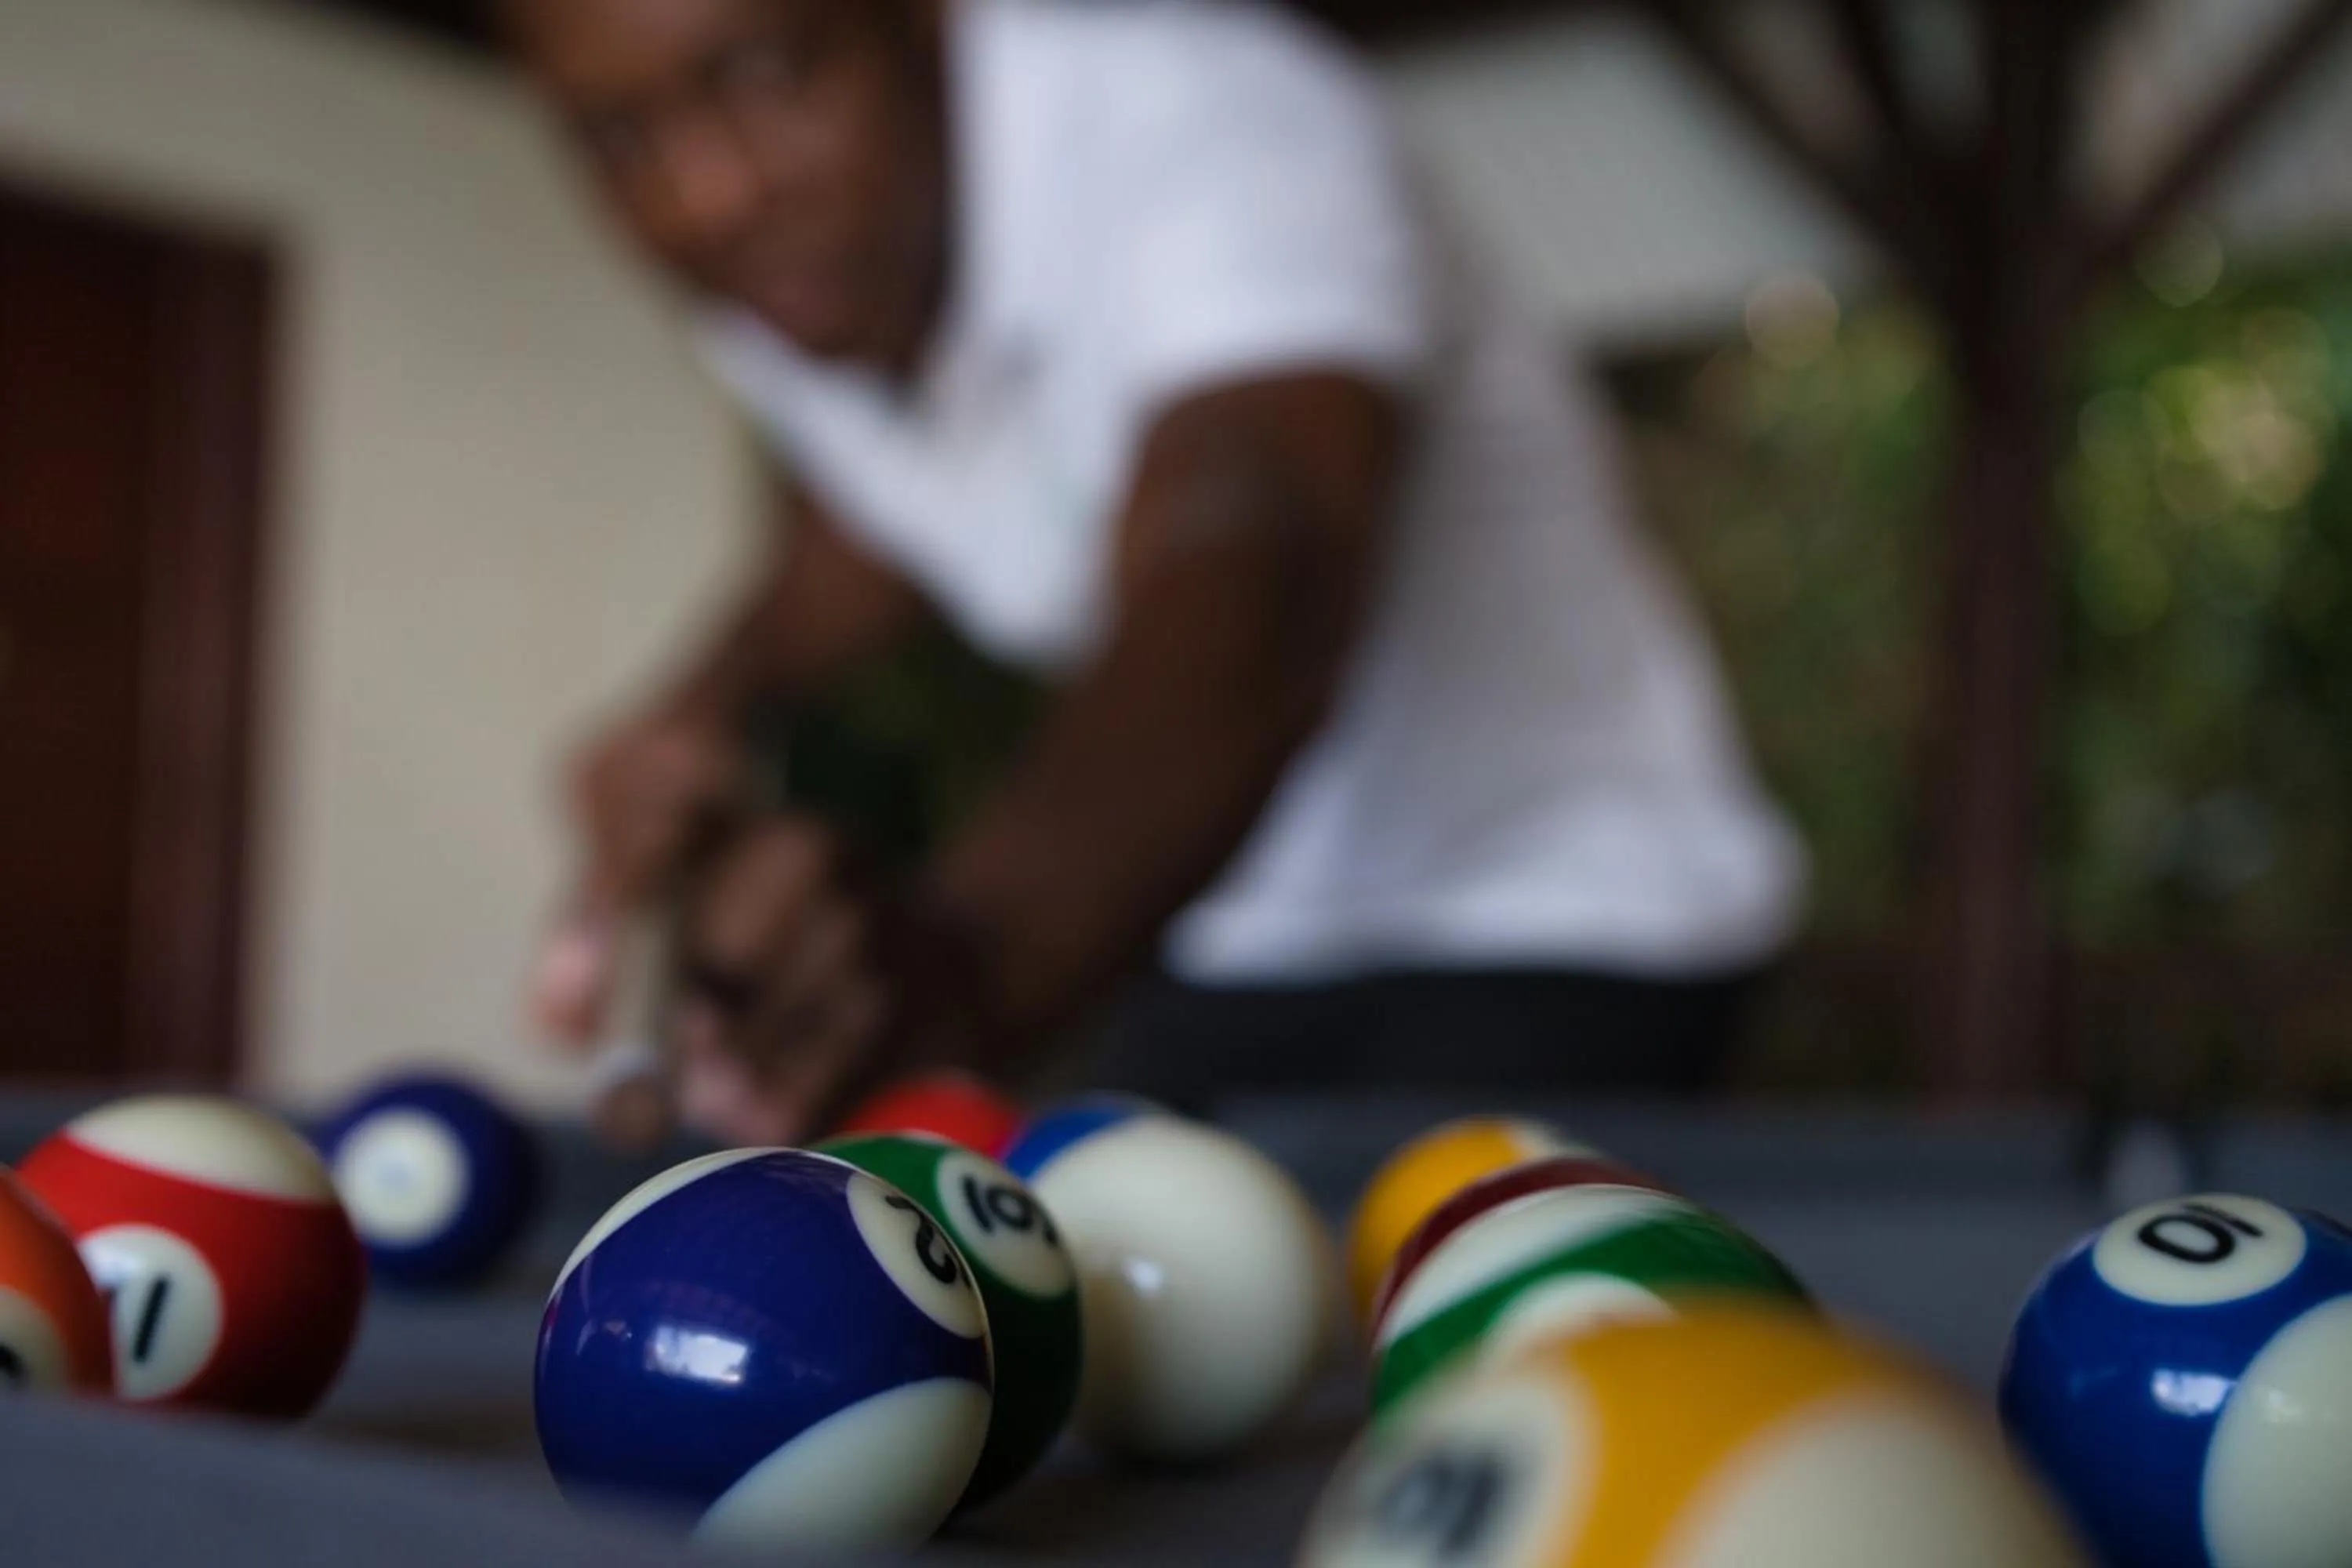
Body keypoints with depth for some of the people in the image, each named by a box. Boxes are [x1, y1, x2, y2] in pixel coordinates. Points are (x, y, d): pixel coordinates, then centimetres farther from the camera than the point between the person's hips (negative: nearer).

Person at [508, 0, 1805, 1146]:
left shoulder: (1206, 120, -29)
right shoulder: (781, 282, -8)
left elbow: (1249, 570, -49)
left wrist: (969, 949, -68)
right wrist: (709, 703, -6)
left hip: (1546, 917, -6)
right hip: (1214, 957, 7)